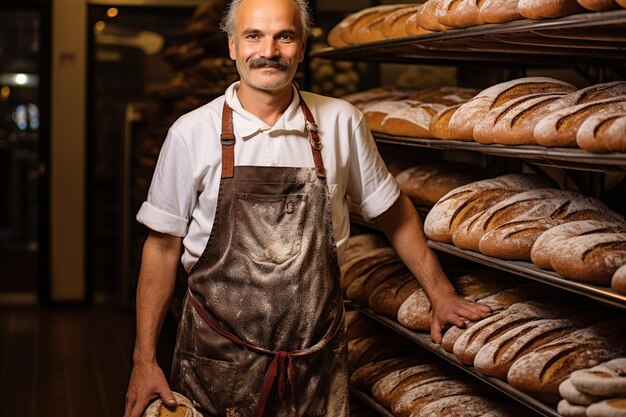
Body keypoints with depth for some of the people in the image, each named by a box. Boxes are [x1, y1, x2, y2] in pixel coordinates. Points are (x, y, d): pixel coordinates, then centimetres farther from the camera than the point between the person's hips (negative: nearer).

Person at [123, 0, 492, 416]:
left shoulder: (340, 122, -1)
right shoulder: (191, 132, -5)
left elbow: (393, 210, 11)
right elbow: (164, 245, -1)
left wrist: (441, 294, 13)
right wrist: (144, 359, -3)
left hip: (318, 362, 1)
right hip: (218, 361, -1)